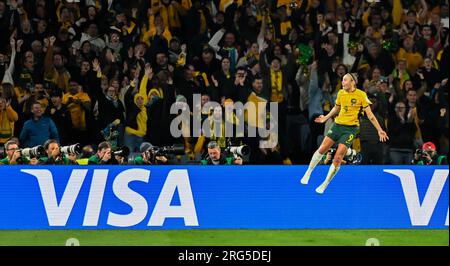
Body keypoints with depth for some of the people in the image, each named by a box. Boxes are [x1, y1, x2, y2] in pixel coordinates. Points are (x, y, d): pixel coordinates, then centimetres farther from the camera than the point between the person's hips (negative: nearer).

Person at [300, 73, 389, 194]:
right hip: (337, 125, 4)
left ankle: (325, 184, 2)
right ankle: (308, 172, 16)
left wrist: (379, 130, -6)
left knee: (338, 158, -10)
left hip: (350, 128, -4)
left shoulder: (361, 95, -8)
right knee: (322, 149, -5)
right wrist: (326, 118, 20)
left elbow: (369, 114, -5)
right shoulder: (341, 93, 5)